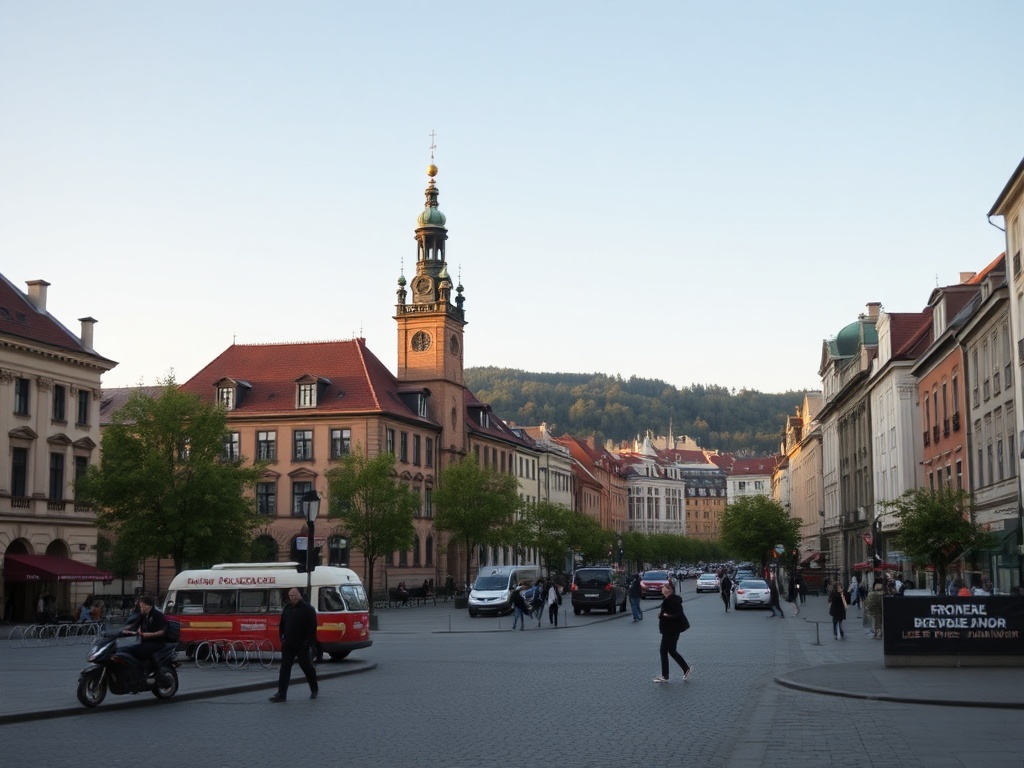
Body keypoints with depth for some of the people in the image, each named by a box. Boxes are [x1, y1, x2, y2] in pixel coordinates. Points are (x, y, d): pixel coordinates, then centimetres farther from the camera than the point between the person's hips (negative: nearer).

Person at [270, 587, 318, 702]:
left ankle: (314, 689, 27)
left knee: (306, 666, 6)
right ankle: (281, 694, -3)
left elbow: (312, 627, -12)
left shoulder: (308, 609, -7)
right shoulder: (287, 608, 11)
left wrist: (309, 642, -17)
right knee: (285, 668, -1)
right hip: (288, 644, 5)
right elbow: (282, 624, 20)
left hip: (301, 645, -5)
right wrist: (282, 637, 8)